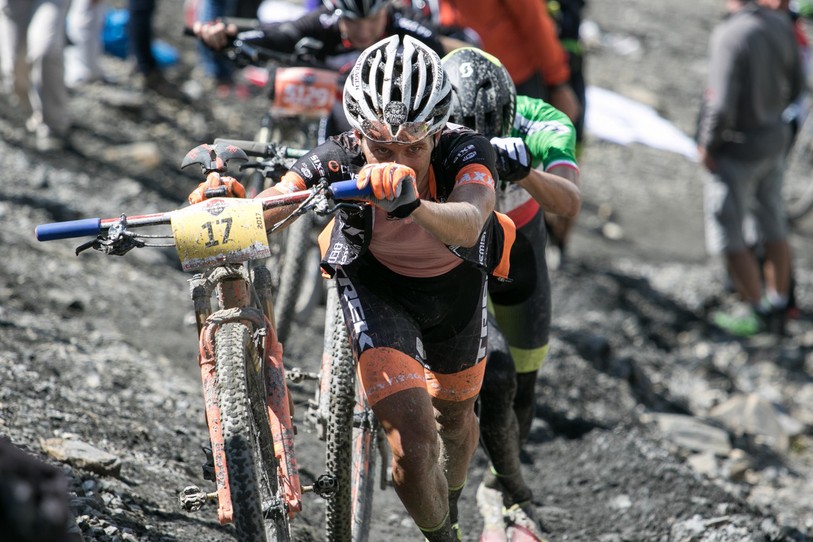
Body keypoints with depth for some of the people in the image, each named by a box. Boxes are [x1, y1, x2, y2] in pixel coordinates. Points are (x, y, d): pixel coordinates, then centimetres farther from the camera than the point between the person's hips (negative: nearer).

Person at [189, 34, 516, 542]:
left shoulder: (465, 152, -37)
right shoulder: (339, 160, -34)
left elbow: (468, 225, -57)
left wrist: (413, 204, -77)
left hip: (455, 282, 1)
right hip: (377, 285, -1)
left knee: (454, 417, 24)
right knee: (412, 439, -18)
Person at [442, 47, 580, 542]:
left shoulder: (542, 125, -31)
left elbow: (570, 204, -46)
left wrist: (525, 172, -65)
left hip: (520, 255, 2)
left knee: (523, 390, 12)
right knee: (496, 381, -19)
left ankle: (498, 489, 38)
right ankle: (516, 493, 5)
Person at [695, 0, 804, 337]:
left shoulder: (730, 35, -26)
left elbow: (722, 105, -28)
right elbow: (795, 86, 7)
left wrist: (707, 145, -12)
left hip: (736, 148, -7)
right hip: (774, 140, 7)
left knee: (728, 238, 8)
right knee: (774, 229, 18)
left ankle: (758, 312, 15)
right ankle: (778, 309, 28)